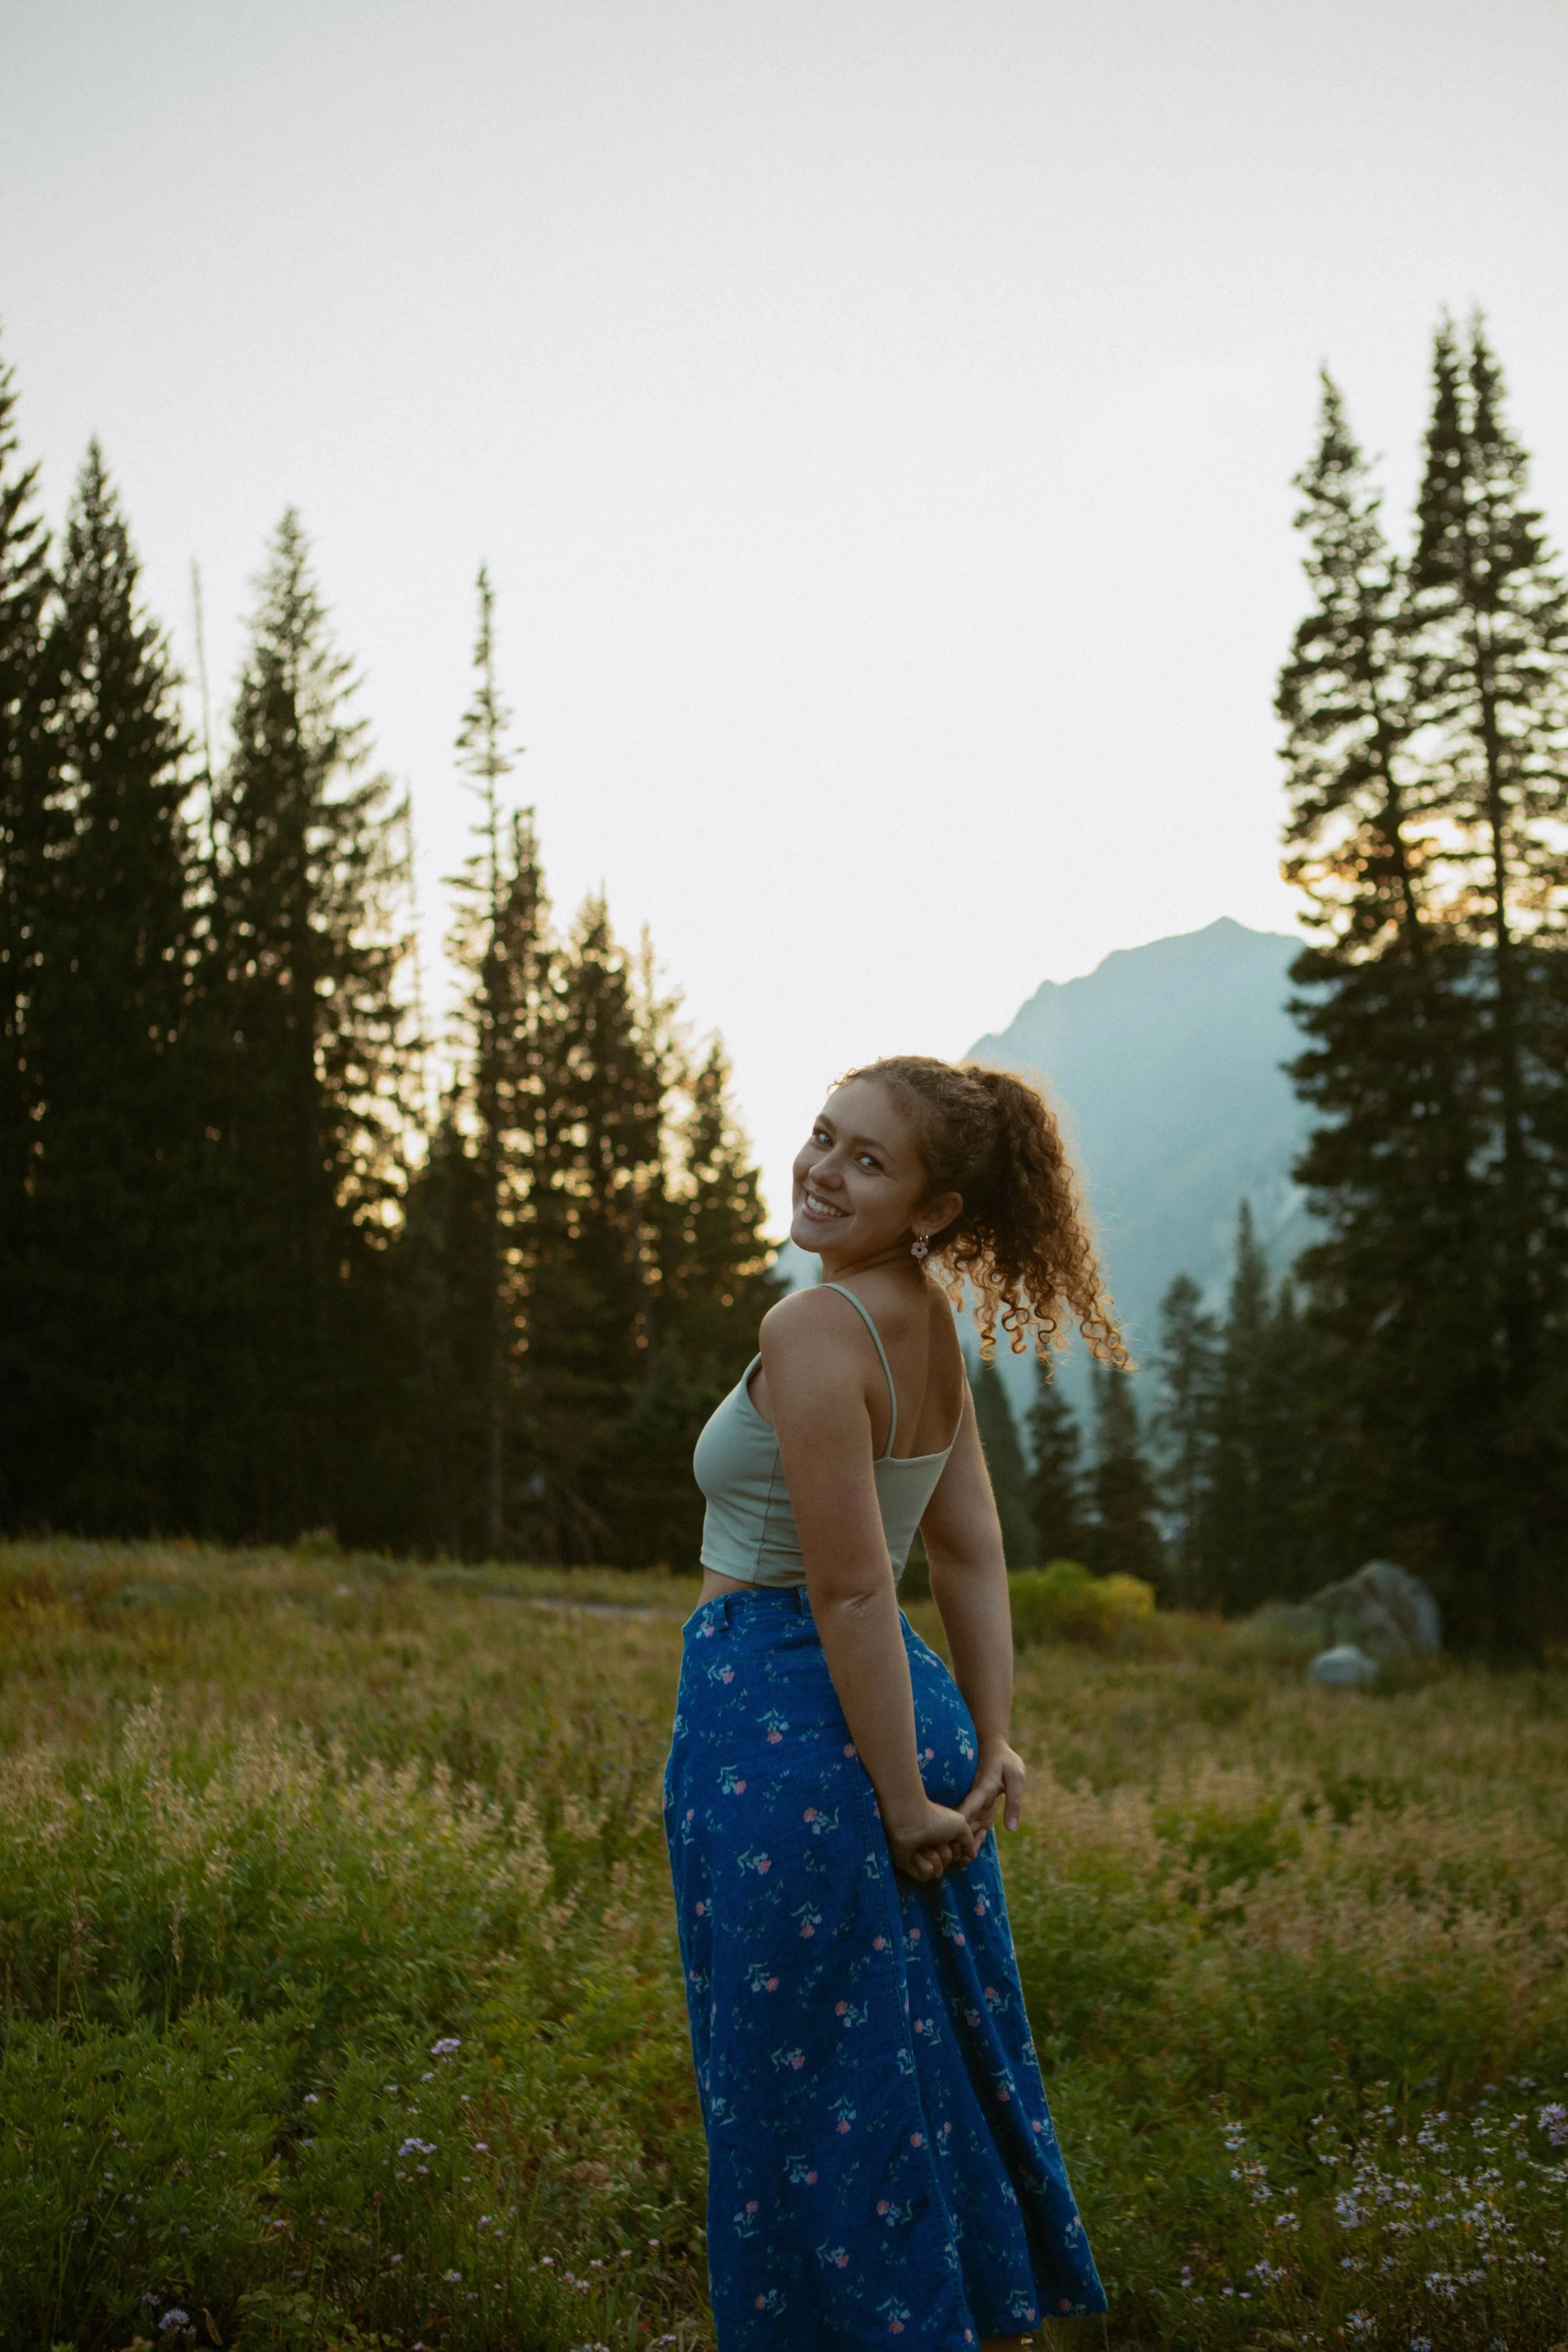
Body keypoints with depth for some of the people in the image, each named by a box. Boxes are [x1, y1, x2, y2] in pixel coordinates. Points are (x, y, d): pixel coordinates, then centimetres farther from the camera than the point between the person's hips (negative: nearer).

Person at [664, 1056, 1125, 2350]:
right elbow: (973, 1553, 8)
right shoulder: (931, 1324, 6)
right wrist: (991, 1742, 8)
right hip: (906, 1709, 9)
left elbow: (853, 1589, -21)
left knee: (814, 2099, 5)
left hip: (781, 1719, -9)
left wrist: (902, 1800, -14)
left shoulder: (816, 1328, -20)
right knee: (944, 2072, 20)